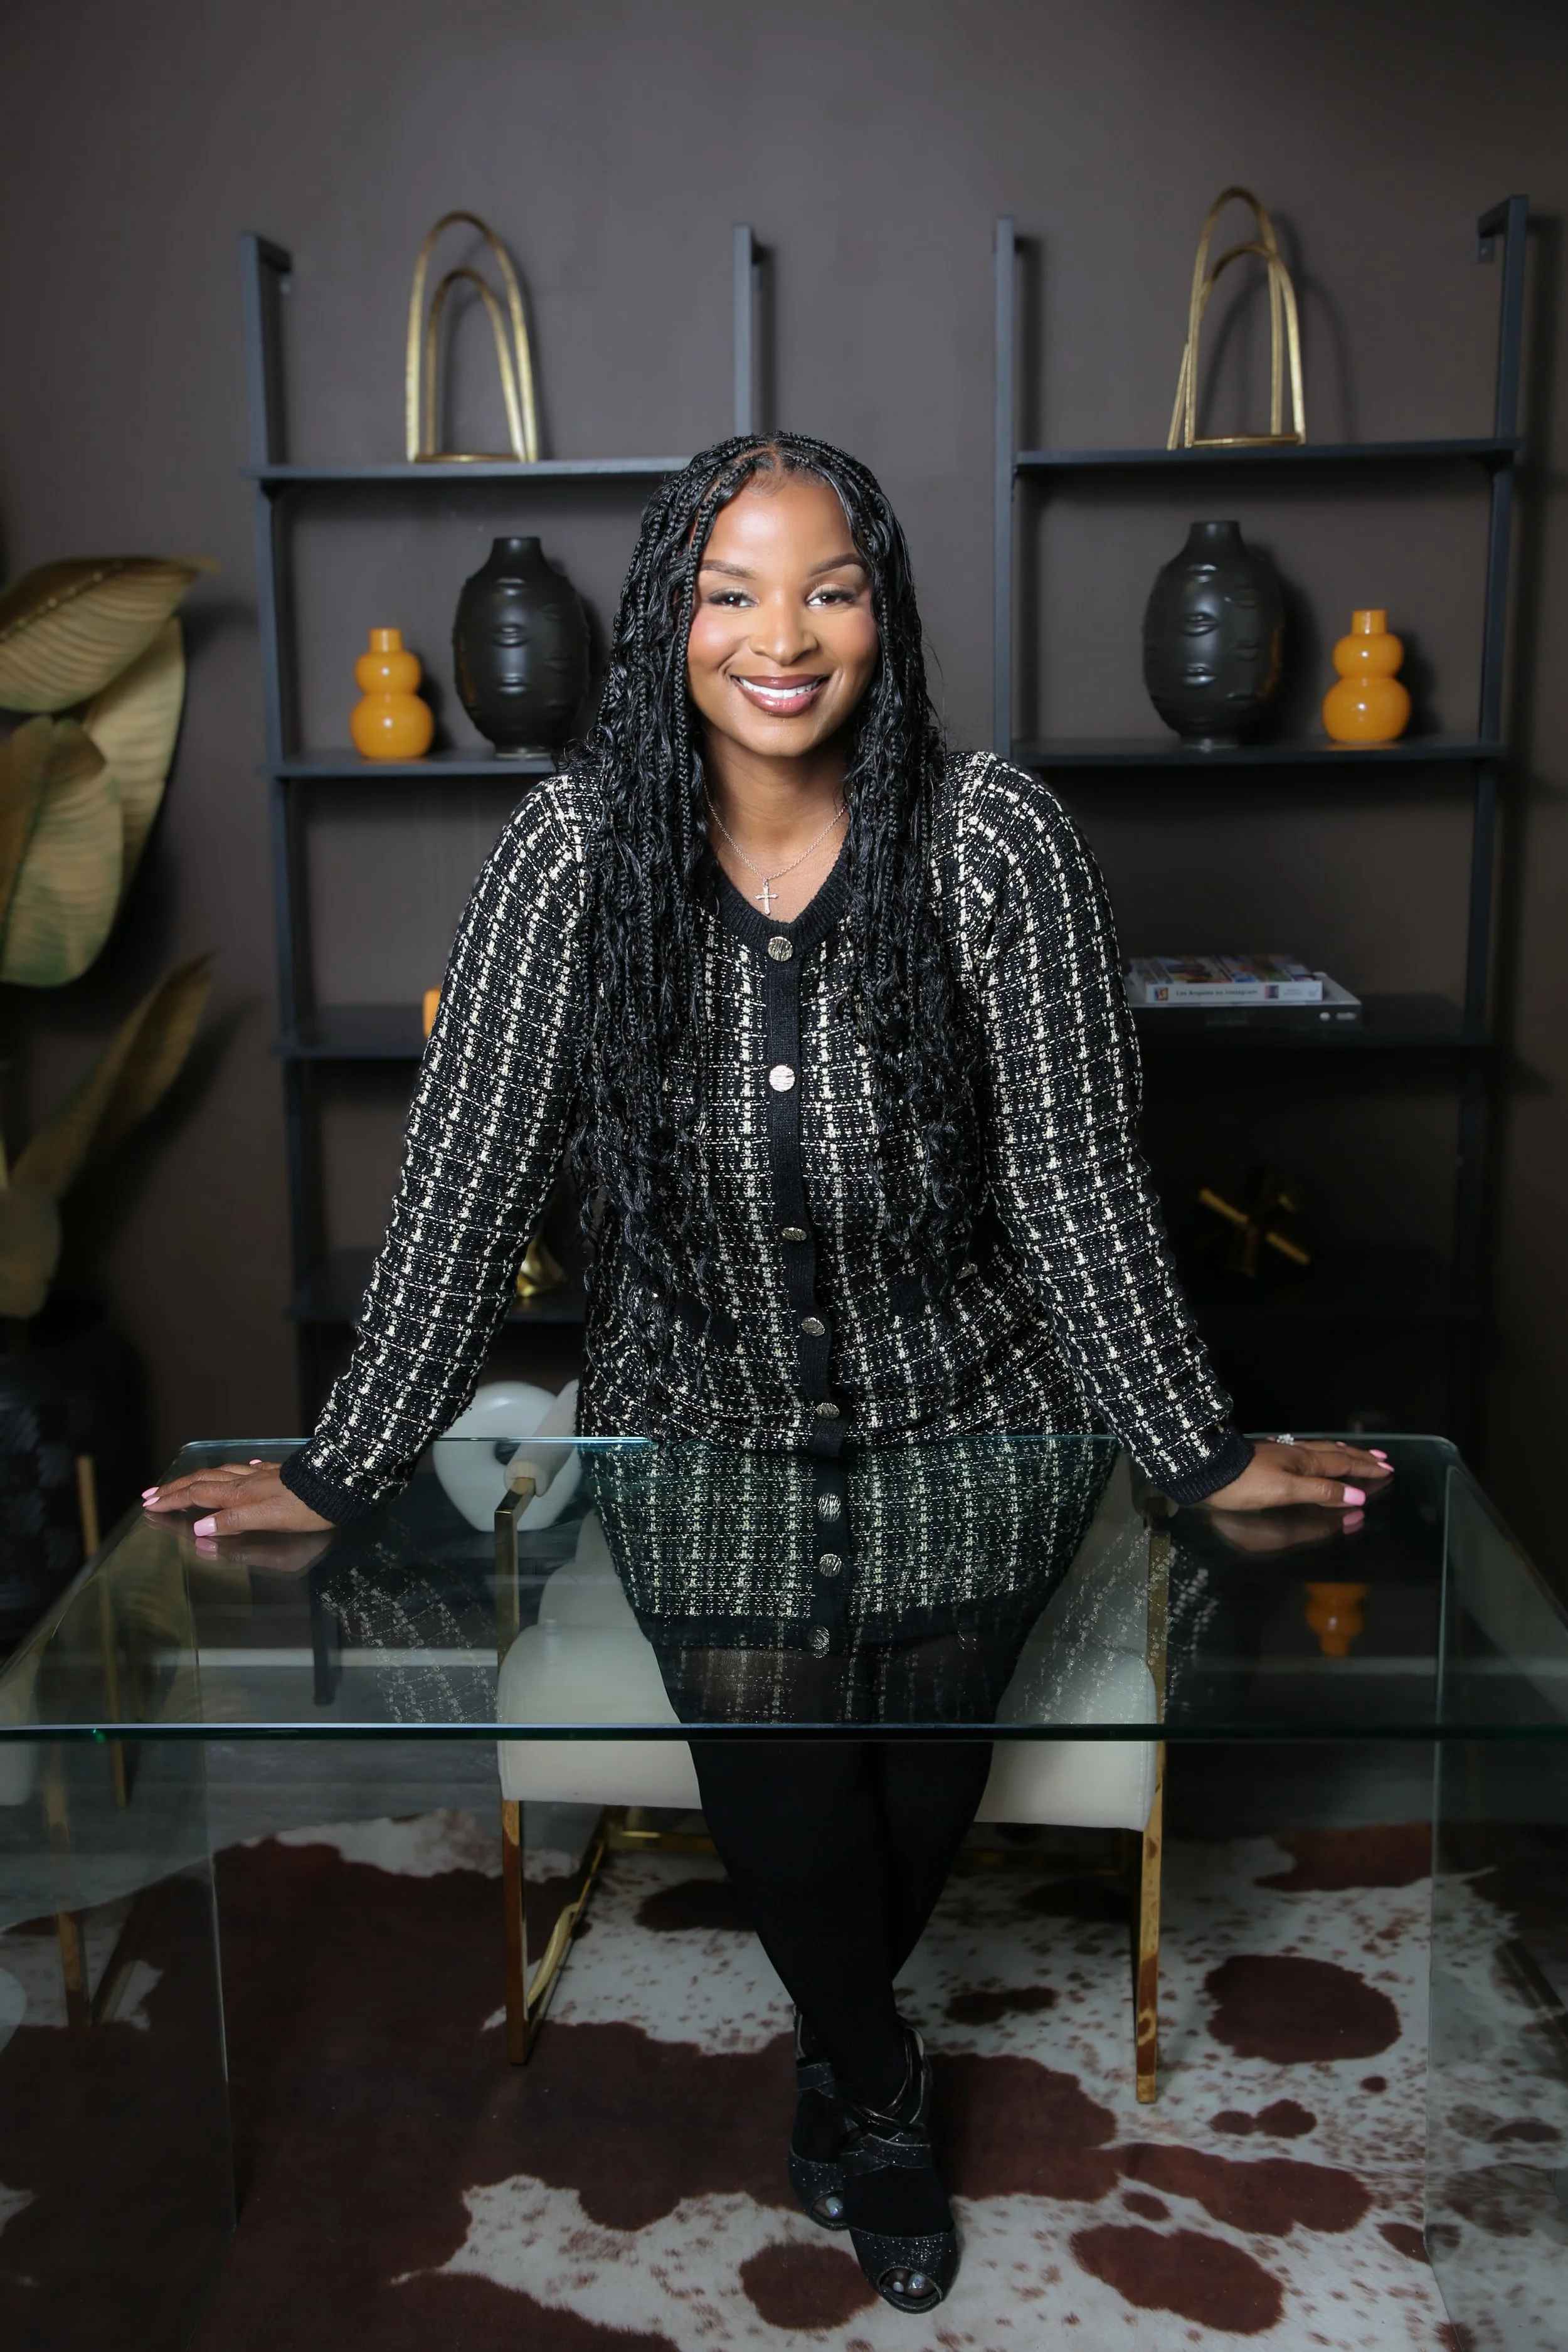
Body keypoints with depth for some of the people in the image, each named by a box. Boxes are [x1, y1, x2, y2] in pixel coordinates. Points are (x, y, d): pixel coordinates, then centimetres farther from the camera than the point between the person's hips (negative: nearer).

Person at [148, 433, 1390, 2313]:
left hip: (959, 1418, 0)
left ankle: (835, 2037, 27)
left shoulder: (995, 839, -14)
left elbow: (1078, 1186, -10)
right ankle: (876, 2085, 16)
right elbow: (466, 1182, -9)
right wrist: (341, 1470, -9)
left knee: (924, 1779, -14)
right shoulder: (575, 852, -11)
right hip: (695, 1421, 1)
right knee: (772, 1761, -20)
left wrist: (1200, 1452, -8)